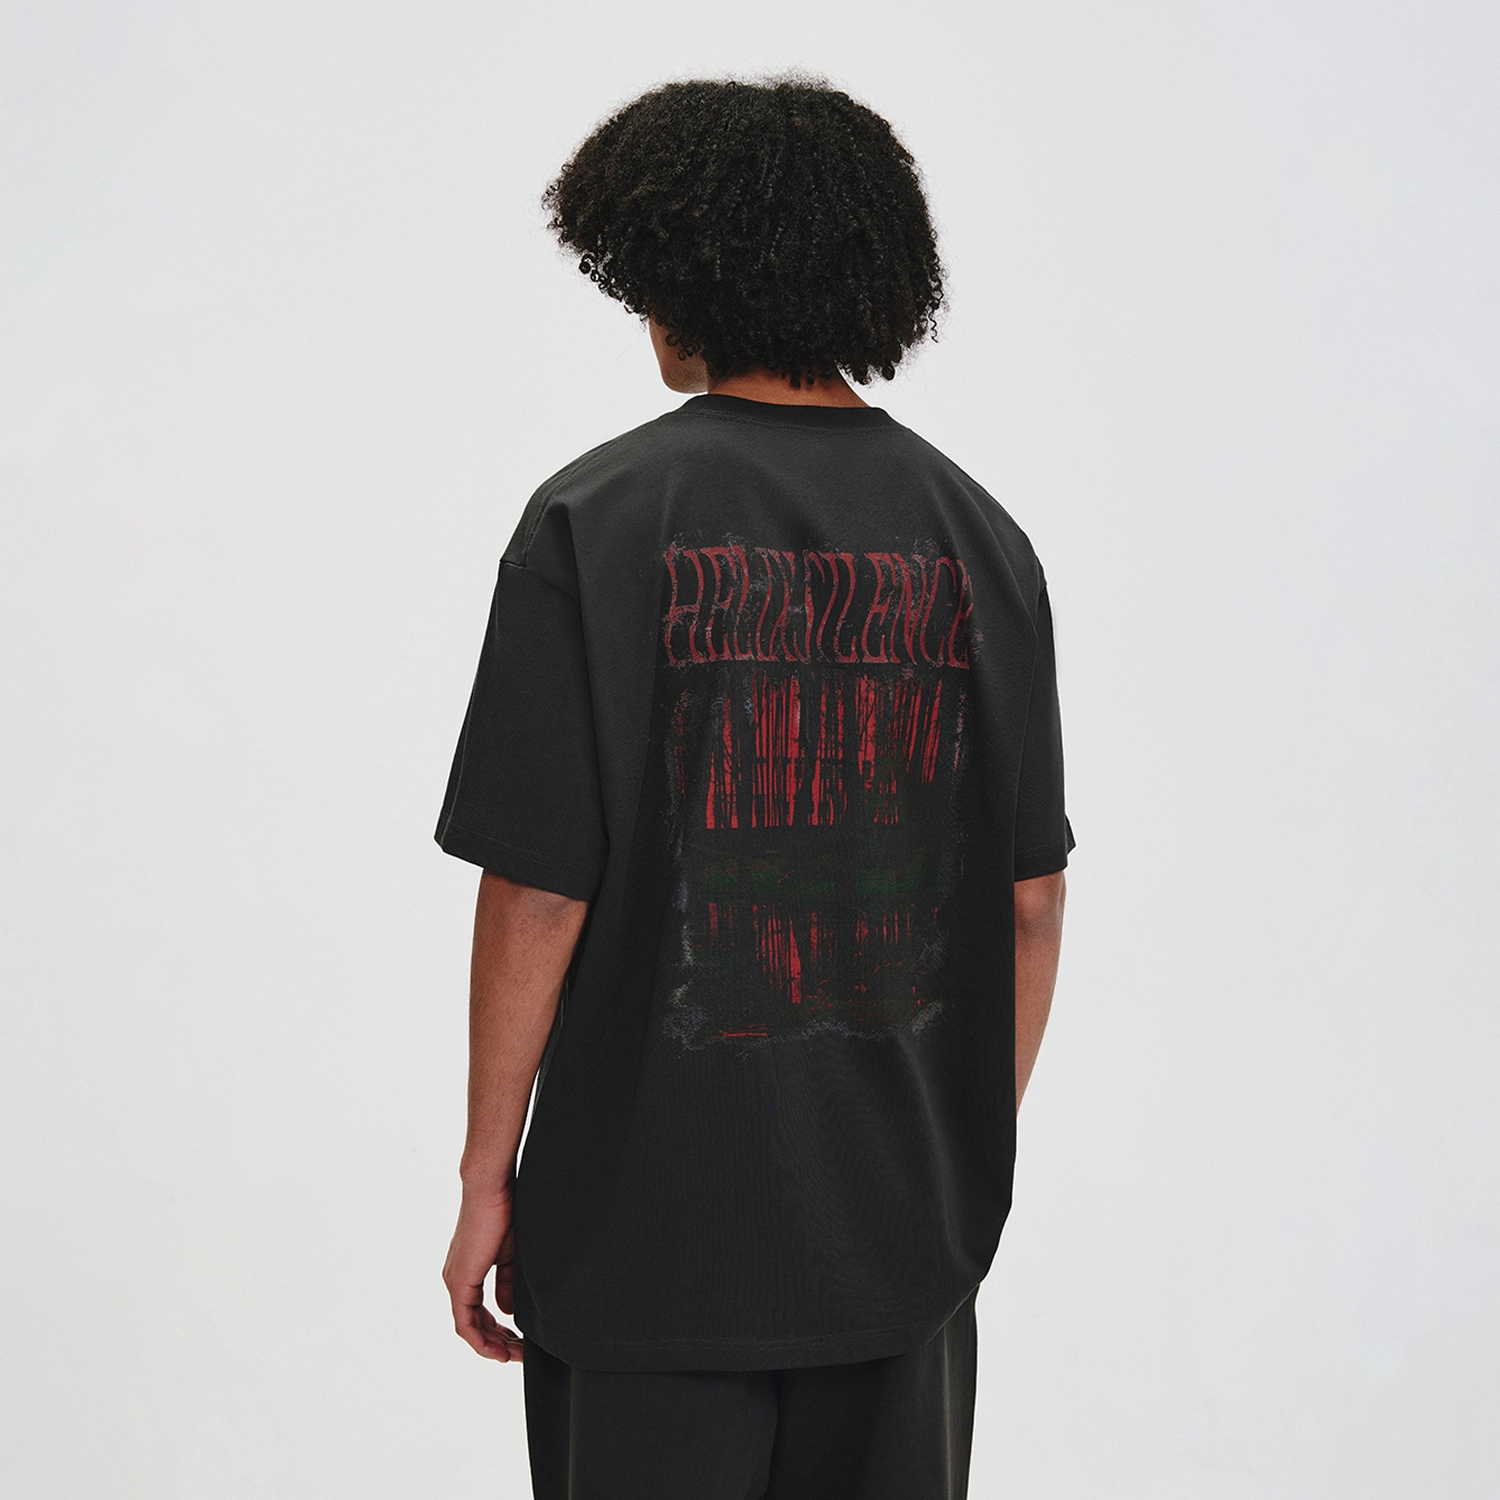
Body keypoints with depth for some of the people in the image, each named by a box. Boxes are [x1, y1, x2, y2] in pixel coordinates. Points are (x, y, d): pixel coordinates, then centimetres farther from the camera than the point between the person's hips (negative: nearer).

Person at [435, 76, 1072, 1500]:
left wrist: (488, 1174, -2)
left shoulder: (598, 520, -11)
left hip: (651, 1222, -3)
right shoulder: (976, 536, 1)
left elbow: (538, 893, -13)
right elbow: (1030, 900, 4)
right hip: (906, 1224, 4)